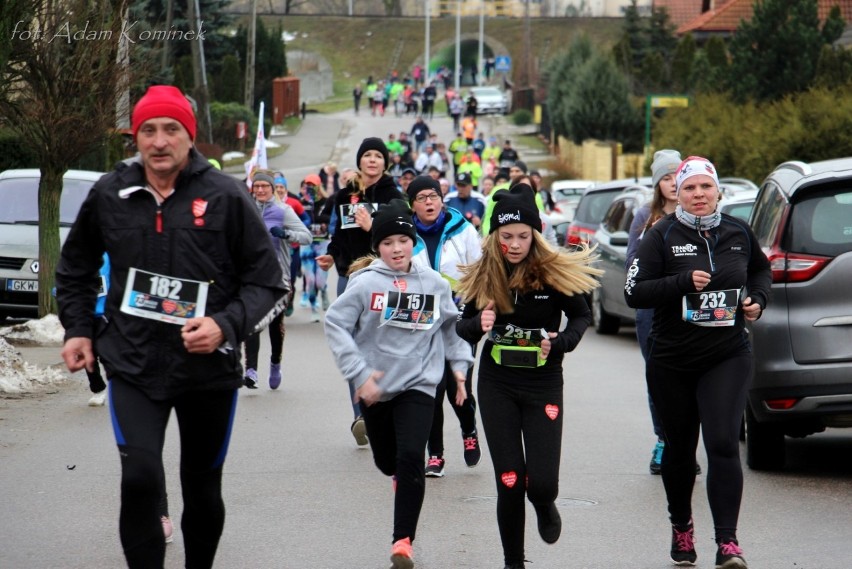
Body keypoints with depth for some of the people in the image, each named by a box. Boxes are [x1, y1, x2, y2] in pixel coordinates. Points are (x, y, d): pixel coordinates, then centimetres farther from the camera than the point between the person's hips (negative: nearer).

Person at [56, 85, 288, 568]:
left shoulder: (226, 197, -7)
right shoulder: (109, 195, 1)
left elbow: (269, 281, -2)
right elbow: (76, 268, 20)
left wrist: (226, 326, -17)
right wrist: (79, 329, 9)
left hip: (209, 367, 0)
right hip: (133, 365, 0)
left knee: (204, 489, 13)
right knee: (140, 477, -19)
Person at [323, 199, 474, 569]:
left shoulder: (435, 284, 1)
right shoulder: (365, 283, -9)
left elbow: (450, 326, 18)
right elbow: (335, 325, -11)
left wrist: (459, 364, 8)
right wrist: (359, 374, -17)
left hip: (418, 385, 0)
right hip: (376, 387, 0)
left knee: (411, 458, -16)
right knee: (386, 461, 14)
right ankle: (403, 479, 52)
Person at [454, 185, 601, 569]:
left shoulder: (555, 272, -10)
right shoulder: (482, 276, -3)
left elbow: (581, 315, 2)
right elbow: (463, 327, 5)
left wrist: (561, 342, -17)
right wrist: (479, 324, -18)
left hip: (543, 383, -1)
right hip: (497, 385, 1)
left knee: (542, 481, -8)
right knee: (509, 482, -2)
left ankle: (545, 507, 31)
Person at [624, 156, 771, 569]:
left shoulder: (738, 233, 3)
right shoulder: (662, 236, -5)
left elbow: (761, 270, 23)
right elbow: (634, 293, -11)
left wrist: (757, 299, 3)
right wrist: (683, 282, -22)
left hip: (727, 359, 0)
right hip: (672, 363, 0)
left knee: (723, 445, -15)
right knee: (680, 450, 13)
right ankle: (681, 527, 36)